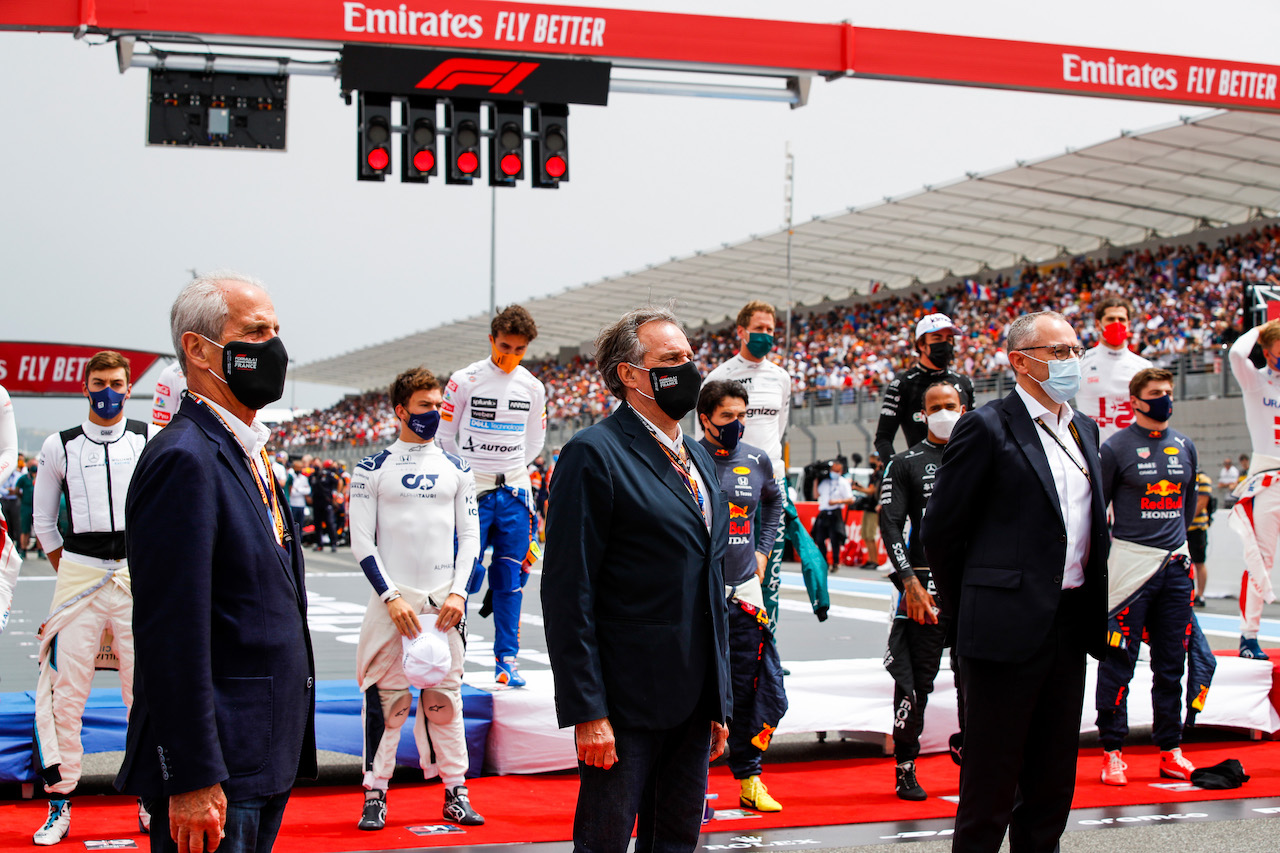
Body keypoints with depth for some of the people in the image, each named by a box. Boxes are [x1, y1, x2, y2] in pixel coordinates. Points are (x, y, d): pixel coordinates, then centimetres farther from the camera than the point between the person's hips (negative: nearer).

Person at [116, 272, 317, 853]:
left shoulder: (247, 454, 16)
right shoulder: (185, 458, -16)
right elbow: (173, 631, -21)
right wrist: (192, 779, -23)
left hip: (264, 762, 9)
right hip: (217, 772, -9)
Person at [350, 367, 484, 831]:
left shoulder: (456, 469, 10)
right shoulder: (373, 469, 1)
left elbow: (470, 535, 9)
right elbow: (362, 540, -3)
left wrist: (458, 592, -3)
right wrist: (391, 596, -11)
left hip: (443, 601, 2)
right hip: (392, 598, -2)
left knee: (445, 696, 5)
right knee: (386, 697, -2)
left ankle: (455, 792, 11)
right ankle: (376, 795, 7)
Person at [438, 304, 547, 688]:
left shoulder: (533, 387, 6)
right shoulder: (465, 381, -5)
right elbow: (446, 436, 2)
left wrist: (512, 474, 12)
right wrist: (469, 473, 3)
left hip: (514, 491, 3)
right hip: (472, 492, -3)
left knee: (510, 578, 4)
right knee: (464, 573, -6)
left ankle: (506, 659, 9)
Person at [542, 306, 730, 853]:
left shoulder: (697, 459, 16)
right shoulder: (593, 455, -10)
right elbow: (568, 594, -14)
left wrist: (719, 703, 17)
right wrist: (588, 713, -18)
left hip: (694, 704, 8)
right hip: (626, 702, -8)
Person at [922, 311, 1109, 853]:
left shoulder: (1083, 430, 14)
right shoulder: (988, 428, -9)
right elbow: (941, 529, -6)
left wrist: (1091, 613, 15)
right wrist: (964, 612, 2)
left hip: (1071, 625, 7)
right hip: (1009, 627, -7)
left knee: (1053, 776, 14)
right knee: (992, 776, 0)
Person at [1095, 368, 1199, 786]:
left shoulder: (1184, 446, 12)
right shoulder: (1116, 447, -4)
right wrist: (1108, 552, -4)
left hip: (1175, 566, 5)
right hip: (1130, 563, -5)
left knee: (1172, 663, 9)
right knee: (1118, 661, -4)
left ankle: (1171, 750, 16)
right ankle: (1112, 751, 2)